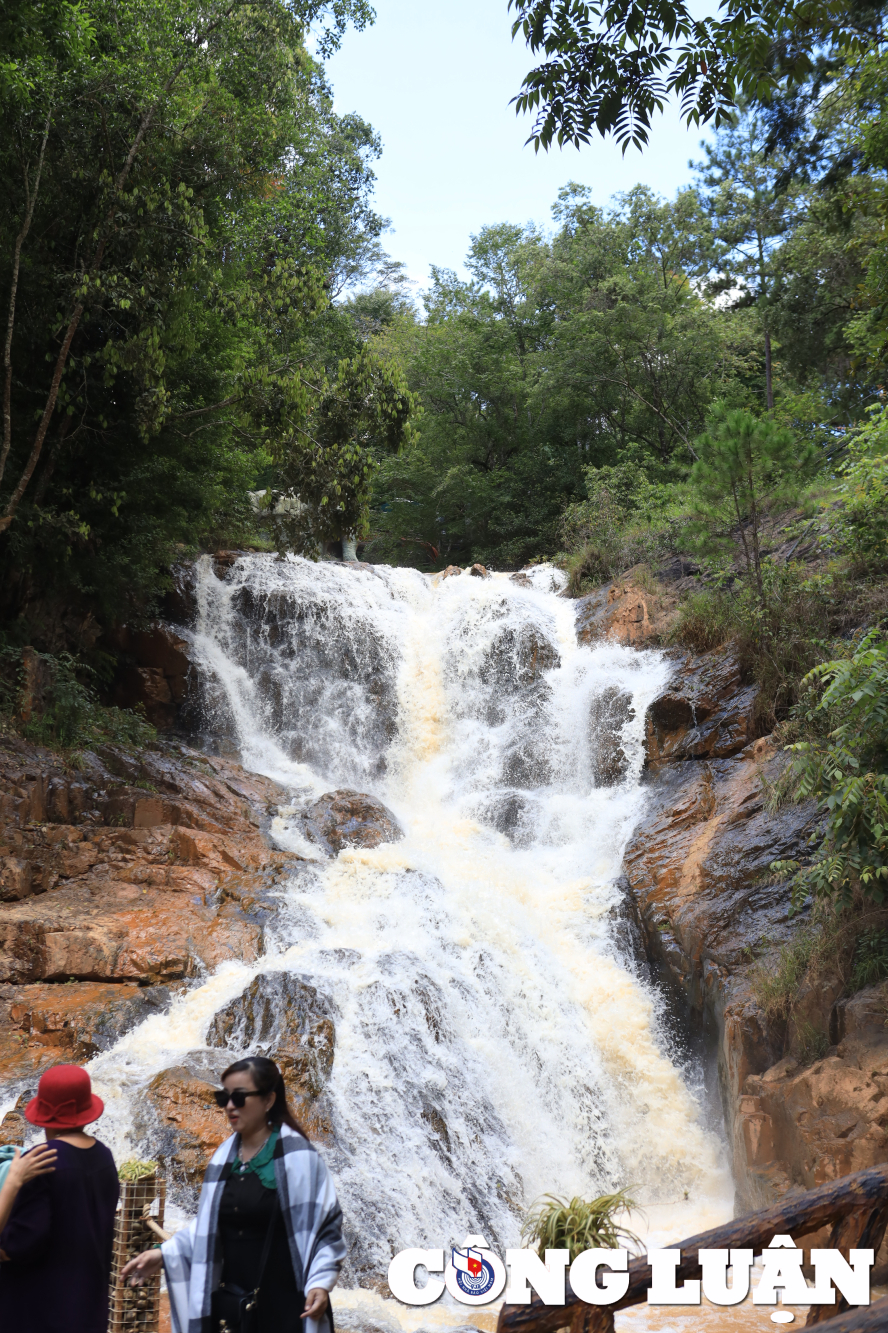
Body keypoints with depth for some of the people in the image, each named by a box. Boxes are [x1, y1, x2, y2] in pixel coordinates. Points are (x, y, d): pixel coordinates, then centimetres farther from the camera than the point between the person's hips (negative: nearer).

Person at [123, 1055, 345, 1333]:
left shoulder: (297, 1158, -11)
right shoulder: (223, 1158, 7)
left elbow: (326, 1225, -11)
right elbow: (207, 1224, 14)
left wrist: (320, 1282, -22)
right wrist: (163, 1254, 5)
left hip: (282, 1307, -5)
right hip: (228, 1302, 5)